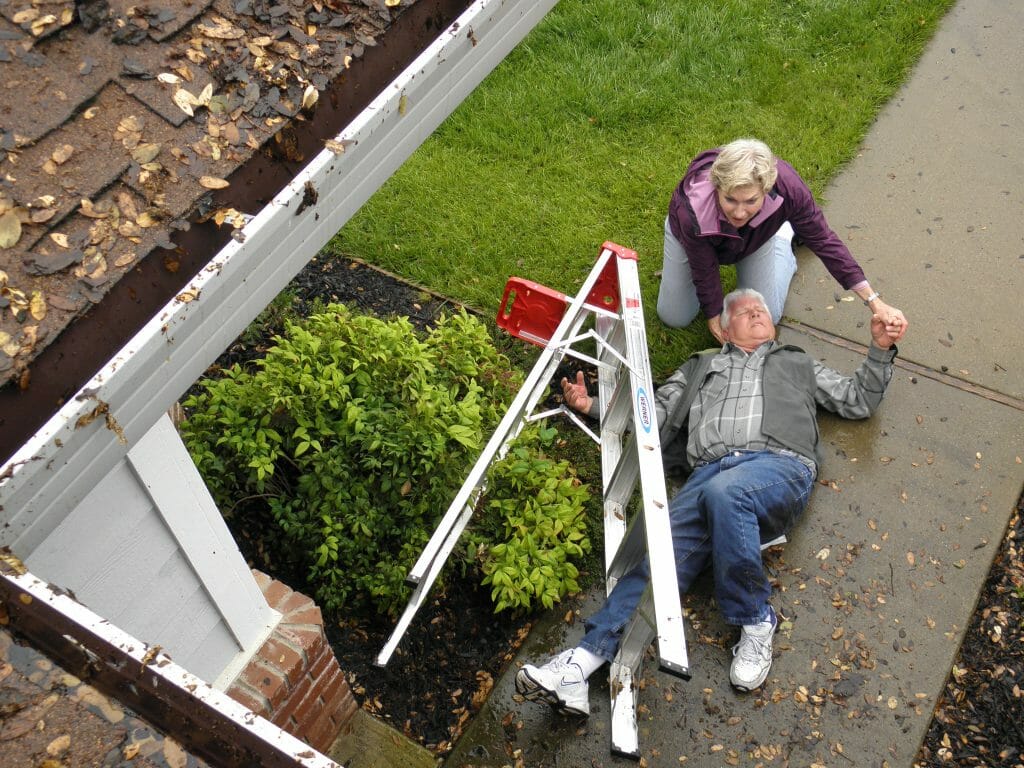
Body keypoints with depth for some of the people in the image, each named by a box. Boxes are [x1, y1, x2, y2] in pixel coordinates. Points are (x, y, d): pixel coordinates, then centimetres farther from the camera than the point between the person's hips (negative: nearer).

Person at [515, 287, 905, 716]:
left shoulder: (797, 364, 36)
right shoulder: (701, 366, 36)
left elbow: (859, 400, 34)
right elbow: (655, 412, 26)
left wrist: (880, 349, 20)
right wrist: (592, 405, 14)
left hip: (779, 466, -1)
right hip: (709, 469, 1)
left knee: (724, 492, -40)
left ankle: (755, 621, -24)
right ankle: (582, 663, -40)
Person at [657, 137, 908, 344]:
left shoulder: (786, 186, -42)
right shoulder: (692, 211, -47)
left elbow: (823, 240, -29)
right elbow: (704, 271, -29)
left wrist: (875, 303, -30)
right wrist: (714, 316, -17)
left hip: (756, 235, 1)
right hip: (694, 236, -1)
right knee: (674, 317, 10)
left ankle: (785, 235, 29)